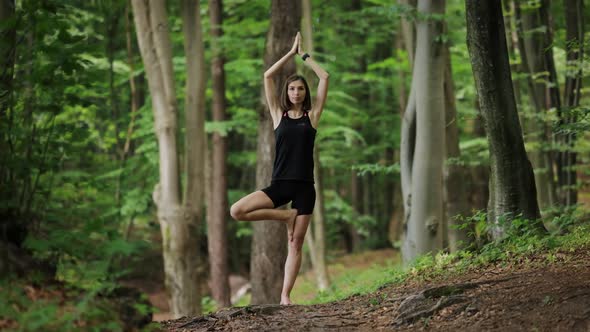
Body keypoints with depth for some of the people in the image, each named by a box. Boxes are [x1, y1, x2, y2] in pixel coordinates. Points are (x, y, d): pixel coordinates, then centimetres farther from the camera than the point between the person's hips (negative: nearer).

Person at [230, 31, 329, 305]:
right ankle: (285, 216, 0)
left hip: (304, 187, -1)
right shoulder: (279, 115, 8)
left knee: (296, 243, -1)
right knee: (237, 211, -17)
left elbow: (324, 77, 3)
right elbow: (267, 77, 4)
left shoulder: (312, 116, 7)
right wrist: (291, 52, 8)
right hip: (279, 185, 1)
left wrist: (304, 55, 11)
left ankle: (285, 295, 4)